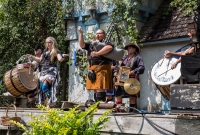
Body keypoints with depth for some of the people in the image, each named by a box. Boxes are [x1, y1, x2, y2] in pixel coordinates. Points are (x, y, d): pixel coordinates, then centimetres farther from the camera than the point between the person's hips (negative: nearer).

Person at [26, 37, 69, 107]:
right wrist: (31, 56, 23)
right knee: (42, 87, 0)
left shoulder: (56, 51, 0)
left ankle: (48, 104, -15)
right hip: (43, 71, 7)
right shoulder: (45, 51, 18)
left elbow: (60, 59, -14)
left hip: (52, 71, -7)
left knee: (45, 86, -20)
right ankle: (45, 104, 5)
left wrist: (63, 56, -34)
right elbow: (40, 60, 27)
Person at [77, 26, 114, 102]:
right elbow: (81, 45, 9)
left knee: (100, 89, -14)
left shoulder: (106, 43, 3)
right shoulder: (91, 45, 20)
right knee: (95, 90, 9)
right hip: (92, 69, 6)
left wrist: (97, 53, -21)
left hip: (102, 68, -6)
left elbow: (109, 47, -20)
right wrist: (80, 33, 4)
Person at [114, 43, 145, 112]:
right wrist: (116, 72, 3)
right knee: (118, 93, 2)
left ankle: (131, 109, 3)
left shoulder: (138, 58, 3)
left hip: (132, 80, -6)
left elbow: (142, 68, -10)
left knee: (132, 95, -3)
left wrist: (134, 71, -25)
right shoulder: (124, 58, 23)